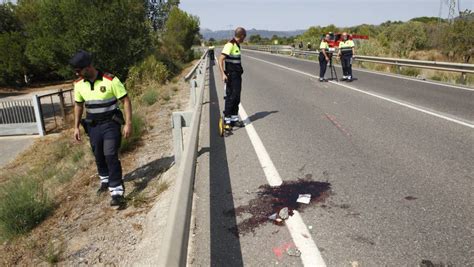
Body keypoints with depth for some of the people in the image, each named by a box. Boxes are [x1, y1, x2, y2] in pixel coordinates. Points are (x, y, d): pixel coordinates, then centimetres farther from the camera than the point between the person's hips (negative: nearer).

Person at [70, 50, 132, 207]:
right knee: (99, 156, 15)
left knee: (111, 156, -13)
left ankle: (117, 192, -8)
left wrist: (128, 124, -18)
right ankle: (105, 180, 40)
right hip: (93, 126, 5)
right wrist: (76, 127, 12)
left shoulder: (110, 80, -17)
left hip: (110, 124, -5)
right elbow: (78, 105, 14)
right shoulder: (79, 84, 0)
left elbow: (126, 101, -13)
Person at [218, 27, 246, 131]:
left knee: (237, 98, 12)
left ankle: (234, 119, 21)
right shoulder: (230, 45, -15)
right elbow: (220, 60, -21)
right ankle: (227, 121, -3)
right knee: (231, 97, -8)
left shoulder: (237, 45, 14)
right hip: (231, 76, -9)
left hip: (237, 75, 9)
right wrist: (223, 74, -29)